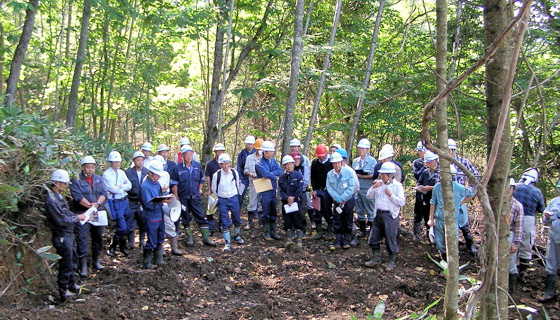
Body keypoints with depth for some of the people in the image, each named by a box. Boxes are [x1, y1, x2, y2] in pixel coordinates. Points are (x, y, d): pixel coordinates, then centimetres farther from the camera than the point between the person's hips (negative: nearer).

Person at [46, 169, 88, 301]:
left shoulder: (58, 196, 9)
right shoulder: (51, 200, -23)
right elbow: (61, 220, -25)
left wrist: (79, 217, 5)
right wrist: (77, 218, -14)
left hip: (68, 235, 10)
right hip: (62, 237, -10)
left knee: (69, 264, 22)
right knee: (65, 266, 2)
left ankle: (72, 286, 36)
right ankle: (64, 292, 14)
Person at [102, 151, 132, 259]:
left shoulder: (122, 173, 13)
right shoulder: (106, 174, -7)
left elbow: (129, 186, 5)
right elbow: (112, 189, -15)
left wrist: (120, 186, -11)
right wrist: (124, 188, -1)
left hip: (124, 201, 6)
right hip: (115, 202, -6)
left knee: (125, 227, 10)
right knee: (122, 228, -11)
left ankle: (122, 247, 24)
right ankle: (112, 247, 7)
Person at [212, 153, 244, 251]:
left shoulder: (235, 172, -5)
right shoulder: (216, 175, -11)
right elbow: (214, 189, 2)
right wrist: (219, 198, 10)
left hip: (234, 198, 2)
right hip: (222, 200, -2)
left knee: (237, 219, 12)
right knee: (225, 222, -1)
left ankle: (237, 235, 37)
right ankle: (227, 243, 4)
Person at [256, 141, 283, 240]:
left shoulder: (273, 161, 9)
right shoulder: (260, 163, -11)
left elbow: (279, 170, -3)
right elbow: (265, 174, -23)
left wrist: (270, 174, -17)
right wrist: (275, 177, -9)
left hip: (273, 189, 6)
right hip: (265, 190, -6)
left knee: (273, 211, 10)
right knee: (266, 211, -1)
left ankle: (273, 231, 19)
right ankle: (267, 232, 9)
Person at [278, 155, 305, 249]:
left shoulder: (298, 175, -1)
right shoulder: (282, 177, 8)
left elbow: (300, 189, -7)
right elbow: (280, 190, 1)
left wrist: (293, 198, -12)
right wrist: (287, 198, -15)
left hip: (297, 202, -3)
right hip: (286, 203, 3)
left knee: (298, 220, -3)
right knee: (287, 221, 6)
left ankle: (299, 240, 2)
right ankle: (289, 239, 15)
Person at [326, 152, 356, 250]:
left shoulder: (349, 172, -12)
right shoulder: (330, 174, -3)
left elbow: (351, 188, -14)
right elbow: (329, 188, -5)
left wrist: (343, 200, -15)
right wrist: (339, 200, -14)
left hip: (348, 200, -2)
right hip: (337, 201, 3)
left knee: (348, 221, 5)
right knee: (337, 221, 4)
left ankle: (346, 241, 16)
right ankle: (338, 241, 14)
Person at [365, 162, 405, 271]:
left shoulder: (397, 185, -8)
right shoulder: (379, 183, 7)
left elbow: (402, 202, -13)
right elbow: (369, 196, 8)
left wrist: (391, 195, -19)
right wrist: (374, 187, -8)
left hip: (390, 215, -6)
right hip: (378, 214, 6)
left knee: (391, 239, 2)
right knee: (374, 237, 12)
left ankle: (391, 261, 18)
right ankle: (376, 258, 28)